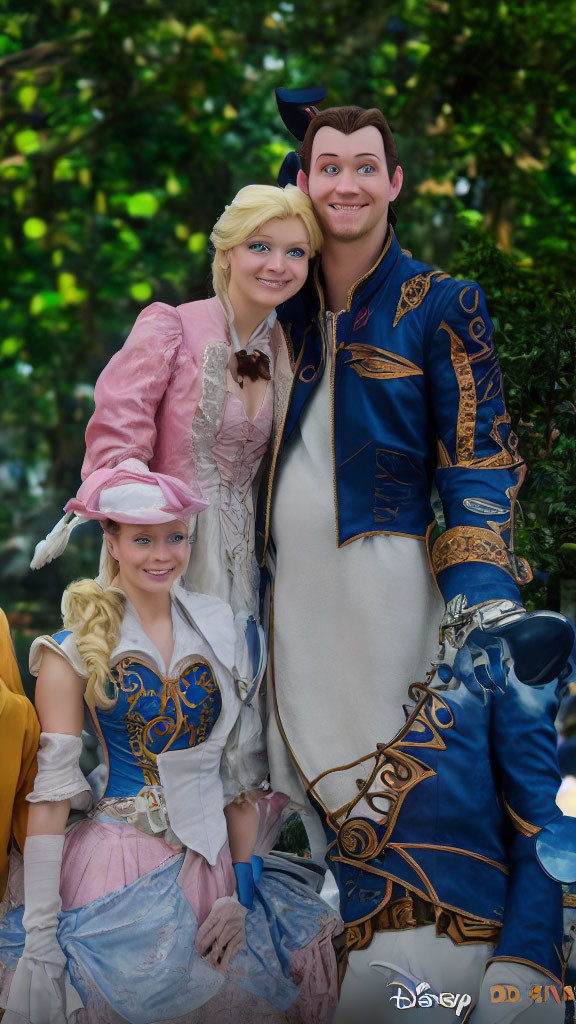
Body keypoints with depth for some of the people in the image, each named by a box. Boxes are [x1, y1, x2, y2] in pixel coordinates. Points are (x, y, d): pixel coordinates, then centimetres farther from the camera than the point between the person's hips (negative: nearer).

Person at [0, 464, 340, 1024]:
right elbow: (51, 791, -8)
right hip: (116, 868, -3)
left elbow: (240, 766, 7)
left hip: (210, 862, 3)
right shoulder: (74, 651, -4)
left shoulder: (218, 630, 5)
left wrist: (242, 888, -1)